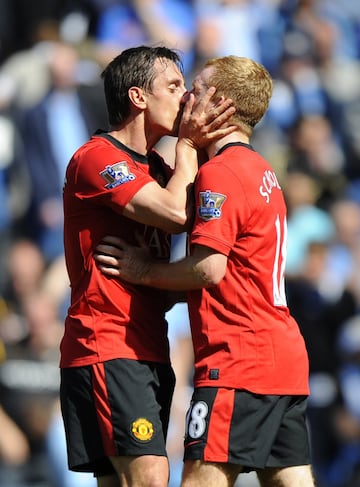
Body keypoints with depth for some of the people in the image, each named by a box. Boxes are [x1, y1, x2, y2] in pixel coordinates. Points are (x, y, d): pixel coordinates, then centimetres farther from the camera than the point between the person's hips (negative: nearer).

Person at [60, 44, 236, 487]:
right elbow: (175, 213, -21)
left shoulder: (154, 167, 21)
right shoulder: (96, 158, -10)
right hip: (104, 347, -9)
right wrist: (188, 145, -6)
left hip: (147, 350, 9)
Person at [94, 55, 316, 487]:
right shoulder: (262, 172, 20)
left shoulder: (220, 172, -10)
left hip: (238, 358, -10)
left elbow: (208, 269, -17)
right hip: (285, 355, 10)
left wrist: (144, 272, -3)